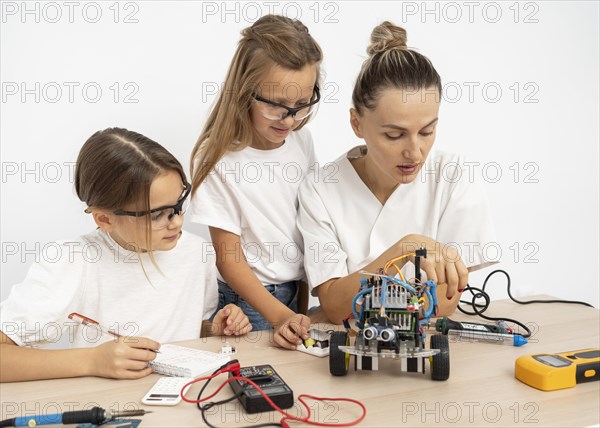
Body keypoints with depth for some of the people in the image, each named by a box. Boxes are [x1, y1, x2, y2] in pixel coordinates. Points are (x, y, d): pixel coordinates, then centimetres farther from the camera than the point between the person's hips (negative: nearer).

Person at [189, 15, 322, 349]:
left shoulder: (302, 140, -3)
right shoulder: (218, 158, -18)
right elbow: (229, 259, -15)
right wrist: (280, 316, -23)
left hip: (302, 295, 5)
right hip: (250, 300, -5)